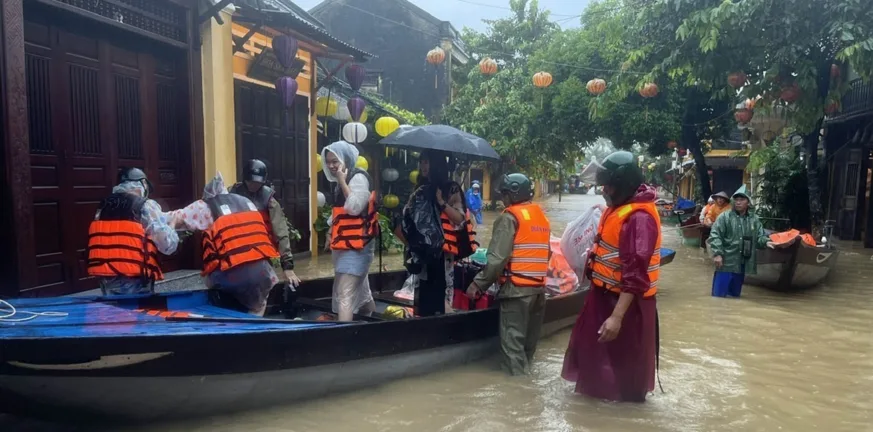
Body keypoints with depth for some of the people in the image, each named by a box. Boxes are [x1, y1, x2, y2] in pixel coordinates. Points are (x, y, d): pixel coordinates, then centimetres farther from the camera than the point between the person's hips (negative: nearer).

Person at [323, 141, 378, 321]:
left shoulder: (359, 178, -12)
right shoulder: (343, 180, 15)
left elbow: (354, 207, -23)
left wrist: (342, 181, -19)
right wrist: (332, 233, 20)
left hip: (356, 243, -9)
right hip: (345, 242, 9)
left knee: (345, 293, -17)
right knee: (361, 290, 19)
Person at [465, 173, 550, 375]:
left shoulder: (510, 217, -10)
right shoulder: (543, 217, 14)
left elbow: (497, 258, -16)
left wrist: (478, 284, -11)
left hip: (516, 287, -8)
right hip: (539, 286, 8)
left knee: (512, 338, -3)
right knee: (529, 337, 16)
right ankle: (525, 371, 26)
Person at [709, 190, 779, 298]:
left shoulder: (754, 219, 11)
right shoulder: (725, 217, -3)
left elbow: (760, 237, 10)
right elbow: (715, 236, -9)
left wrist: (766, 242, -14)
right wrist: (717, 253, -18)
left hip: (742, 265, 5)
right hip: (726, 263, -5)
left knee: (735, 295, 16)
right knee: (719, 295, -5)